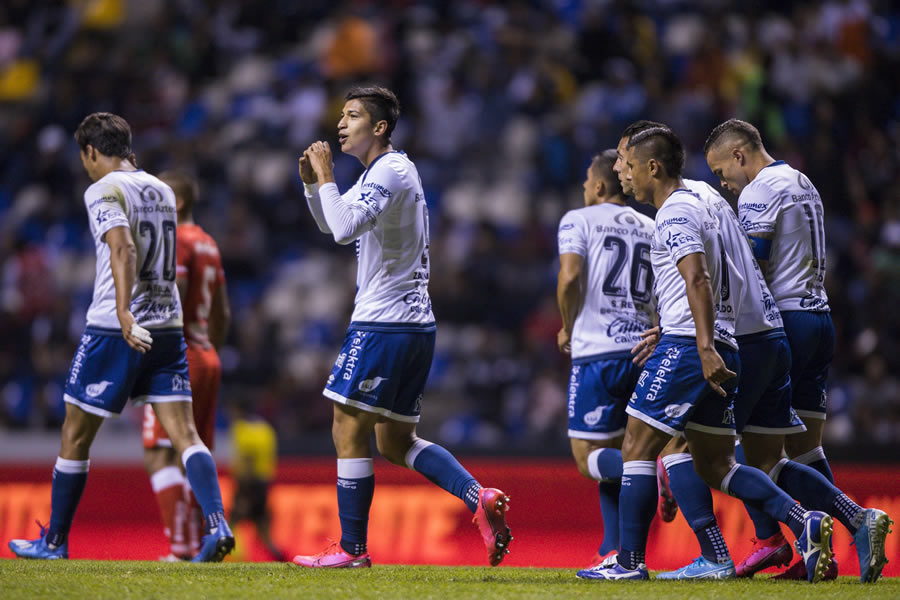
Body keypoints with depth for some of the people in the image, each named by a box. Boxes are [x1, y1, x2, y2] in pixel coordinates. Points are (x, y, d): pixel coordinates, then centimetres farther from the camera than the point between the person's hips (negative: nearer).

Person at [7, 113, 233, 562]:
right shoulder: (162, 191, 15)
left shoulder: (103, 191, -7)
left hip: (115, 331, -6)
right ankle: (217, 526, -23)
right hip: (167, 326, 6)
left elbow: (123, 249, -23)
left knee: (75, 436, 8)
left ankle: (54, 542, 16)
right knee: (184, 434, -3)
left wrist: (123, 312, -35)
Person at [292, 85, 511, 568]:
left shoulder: (391, 171, -13)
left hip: (383, 324, -10)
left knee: (349, 431, -4)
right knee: (395, 442, 12)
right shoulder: (380, 173, 19)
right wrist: (313, 183, 10)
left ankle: (351, 549, -2)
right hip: (413, 325, 10)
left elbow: (345, 229, -25)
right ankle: (479, 498, -2)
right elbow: (331, 225, 28)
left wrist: (326, 178, -13)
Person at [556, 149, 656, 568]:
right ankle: (613, 552, 9)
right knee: (610, 454, 15)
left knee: (589, 459, -2)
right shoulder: (651, 230, 16)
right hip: (642, 352, 6)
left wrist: (568, 328, 3)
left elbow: (570, 278, -12)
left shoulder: (578, 220, 1)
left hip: (598, 352, -6)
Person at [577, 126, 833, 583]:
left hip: (688, 347, -10)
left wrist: (704, 347, -31)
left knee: (637, 448, -3)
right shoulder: (698, 208, 22)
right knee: (715, 466, 9)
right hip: (720, 351, 10)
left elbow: (697, 280, -23)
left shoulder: (674, 214, -9)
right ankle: (804, 523, -5)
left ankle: (629, 561, -3)